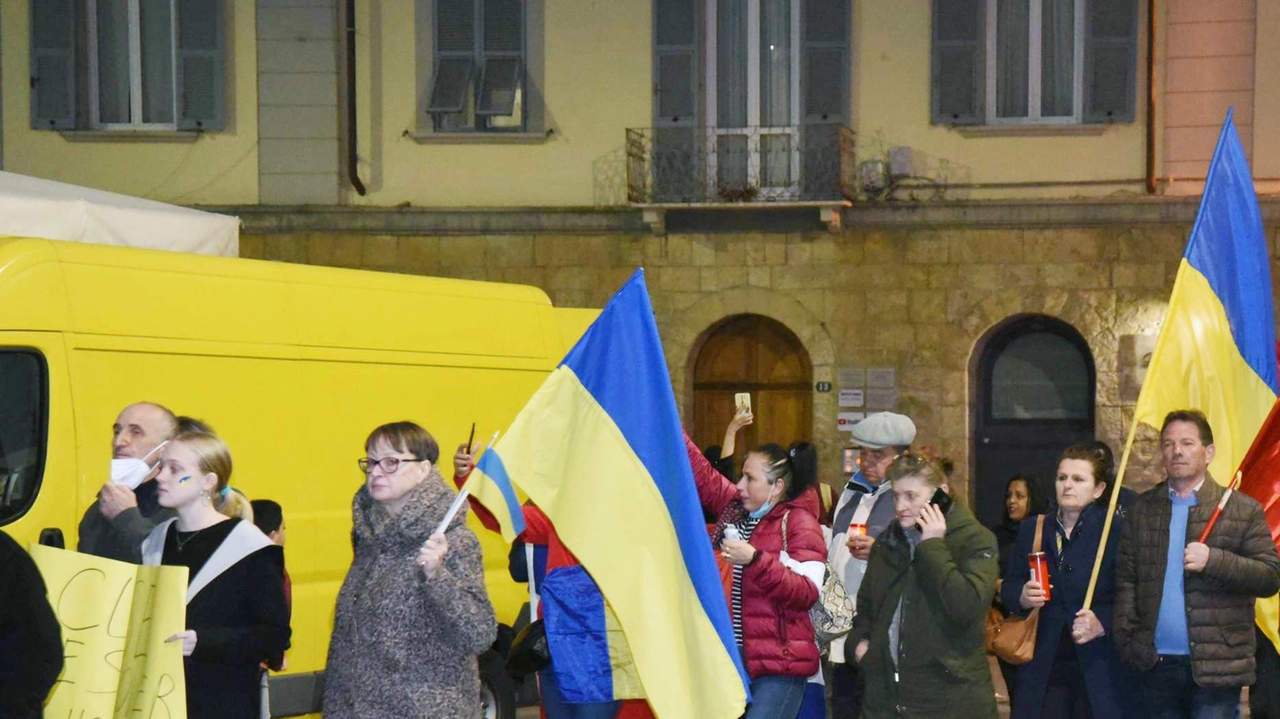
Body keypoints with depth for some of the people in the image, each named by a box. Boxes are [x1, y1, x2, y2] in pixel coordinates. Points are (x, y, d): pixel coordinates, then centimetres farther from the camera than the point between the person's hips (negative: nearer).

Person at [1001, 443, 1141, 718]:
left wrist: (1103, 622, -22)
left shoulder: (1116, 530, -3)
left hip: (1099, 667, -3)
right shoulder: (1032, 529, 13)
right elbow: (1009, 588, 12)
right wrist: (1022, 597, -10)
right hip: (1044, 668, 4)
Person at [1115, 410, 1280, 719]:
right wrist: (1127, 639, -3)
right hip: (1157, 663, 3)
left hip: (1216, 667, -3)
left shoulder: (1242, 510, 0)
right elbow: (1126, 578, 8)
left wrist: (1214, 560, -19)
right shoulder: (1143, 509, 11)